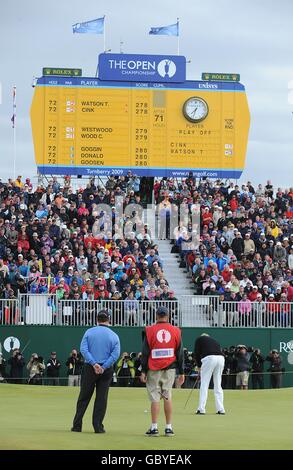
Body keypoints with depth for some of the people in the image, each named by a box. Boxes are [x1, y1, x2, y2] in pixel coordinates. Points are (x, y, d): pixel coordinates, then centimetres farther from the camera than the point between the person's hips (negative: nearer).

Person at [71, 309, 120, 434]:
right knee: (101, 398, 5)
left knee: (84, 397, 7)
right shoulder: (114, 336, 2)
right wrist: (104, 367, -12)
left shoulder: (89, 332, 1)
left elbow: (83, 349, -10)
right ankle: (98, 426, 3)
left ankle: (77, 425, 6)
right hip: (106, 370, 0)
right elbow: (115, 354, -8)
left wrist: (94, 364, -14)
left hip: (90, 368, 0)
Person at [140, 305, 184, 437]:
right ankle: (168, 428, 6)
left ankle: (154, 428, -3)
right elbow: (180, 353, 5)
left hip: (153, 369, -2)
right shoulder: (175, 331, 4)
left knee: (155, 398, 0)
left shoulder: (150, 331, -2)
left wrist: (143, 371, 0)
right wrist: (181, 372, 9)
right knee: (167, 397, 8)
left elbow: (145, 353, -3)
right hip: (170, 368, 2)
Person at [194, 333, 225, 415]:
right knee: (218, 385, 12)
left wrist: (199, 366, 21)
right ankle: (221, 409, 9)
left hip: (208, 358, -5)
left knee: (204, 384, 0)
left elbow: (196, 354, 11)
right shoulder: (214, 341, 35)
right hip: (221, 358, 5)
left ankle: (201, 409, -5)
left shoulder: (200, 339, 22)